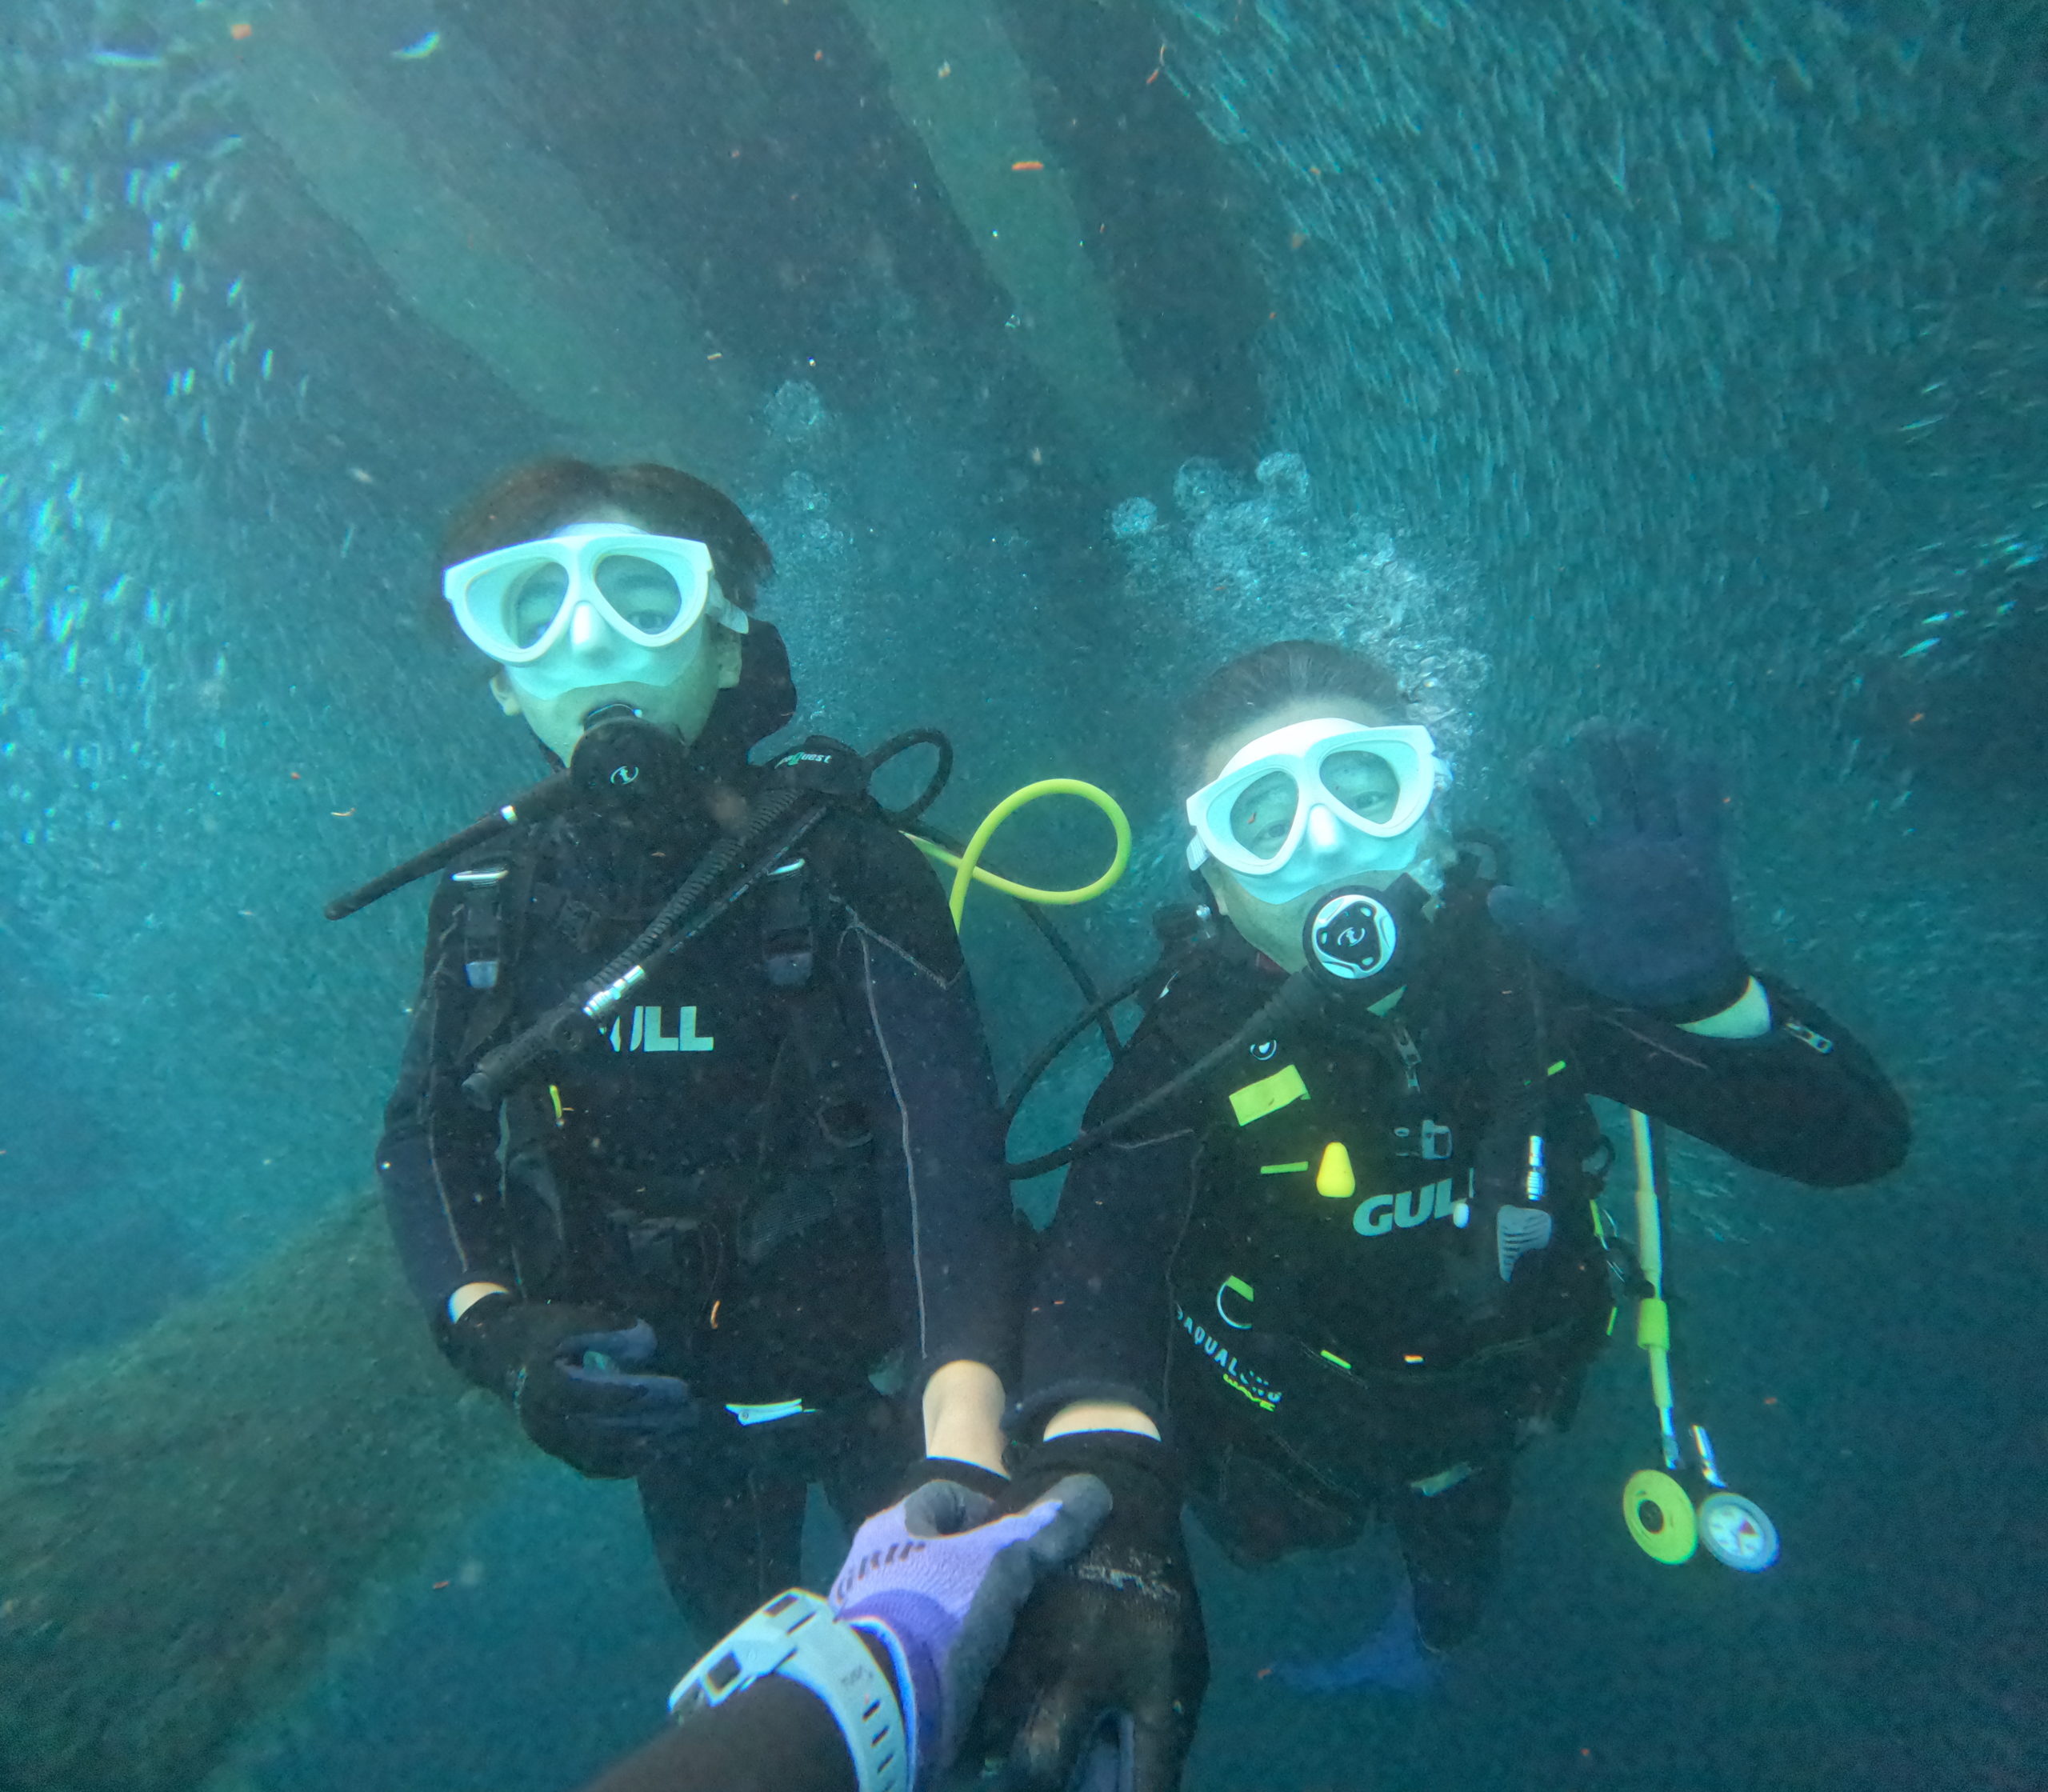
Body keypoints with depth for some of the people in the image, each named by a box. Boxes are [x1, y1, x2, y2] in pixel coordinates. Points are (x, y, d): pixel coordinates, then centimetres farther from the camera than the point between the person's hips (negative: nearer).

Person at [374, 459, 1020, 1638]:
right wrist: (495, 1329, -23)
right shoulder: (492, 901, -7)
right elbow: (423, 1138, -5)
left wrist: (965, 1457, -46)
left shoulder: (840, 871, -23)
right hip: (664, 1404, 4)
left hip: (876, 1393, -4)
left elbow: (945, 1162, -33)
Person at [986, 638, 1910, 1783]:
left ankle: (1428, 1638, 67)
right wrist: (1109, 1534, -69)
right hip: (1281, 1433, -2)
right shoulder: (1194, 1039, -33)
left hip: (1474, 1421, 3)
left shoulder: (1525, 965, -27)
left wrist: (1700, 988, -49)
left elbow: (1856, 1141, -29)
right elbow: (1100, 1256, -51)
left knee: (1456, 1544, 32)